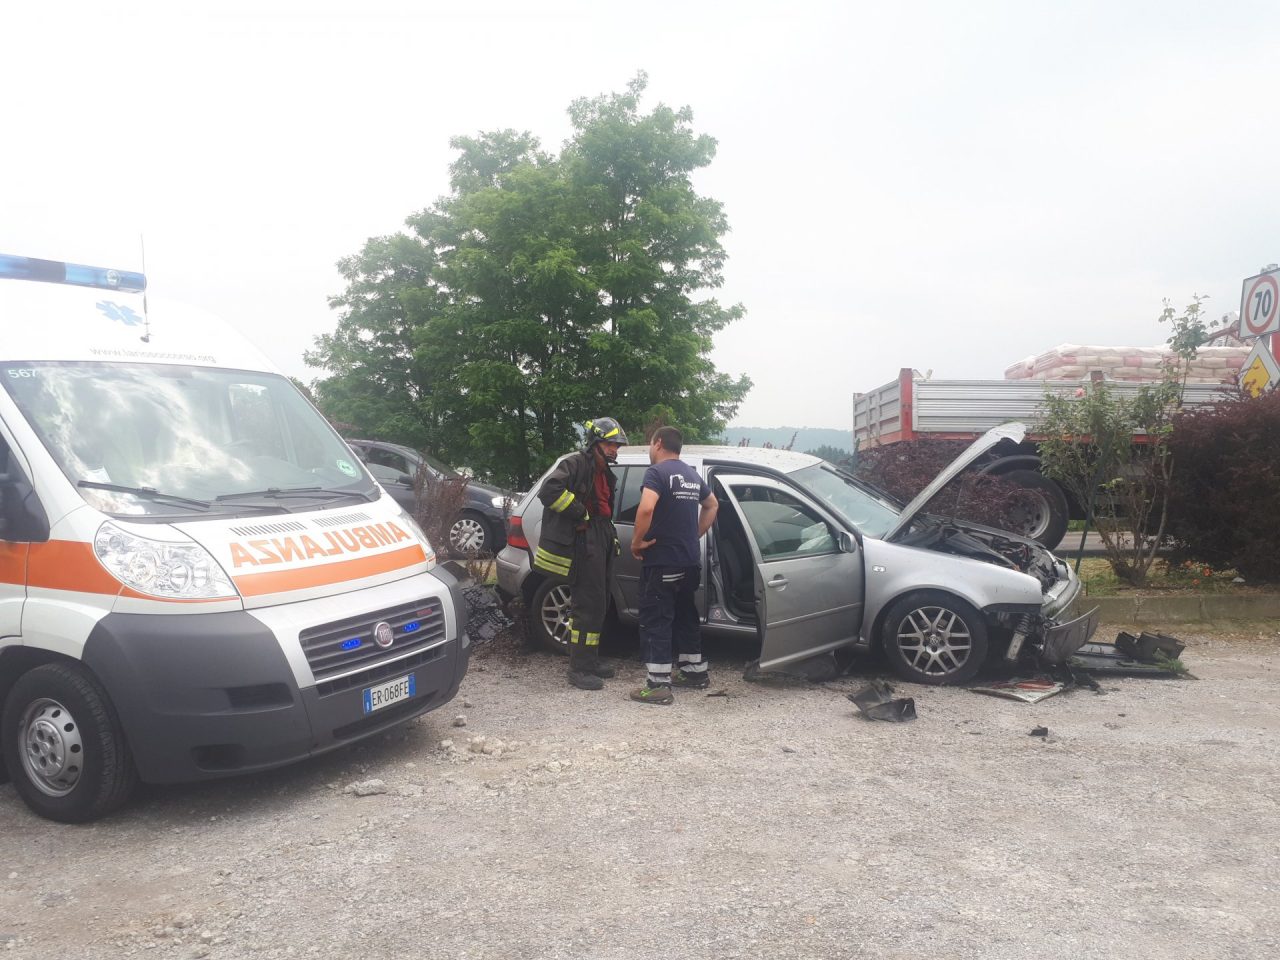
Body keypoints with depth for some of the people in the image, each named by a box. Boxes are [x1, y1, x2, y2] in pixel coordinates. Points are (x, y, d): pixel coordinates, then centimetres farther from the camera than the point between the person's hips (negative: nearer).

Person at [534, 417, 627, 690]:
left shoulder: (604, 473, 20)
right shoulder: (576, 464, -11)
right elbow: (549, 491, -27)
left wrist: (611, 540, 20)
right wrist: (581, 514, -21)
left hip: (599, 543, 10)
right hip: (583, 544, -10)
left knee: (598, 605, 15)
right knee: (587, 606, -10)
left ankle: (590, 660, 26)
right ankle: (579, 669, -4)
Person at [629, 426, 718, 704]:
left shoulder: (657, 472, -13)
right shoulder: (692, 475, 14)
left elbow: (646, 508, -29)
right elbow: (712, 505, 28)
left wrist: (637, 541, -16)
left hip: (662, 561, -8)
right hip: (689, 560, 8)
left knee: (655, 621, -4)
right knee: (685, 615, 20)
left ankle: (658, 685, -4)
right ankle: (695, 671, 28)